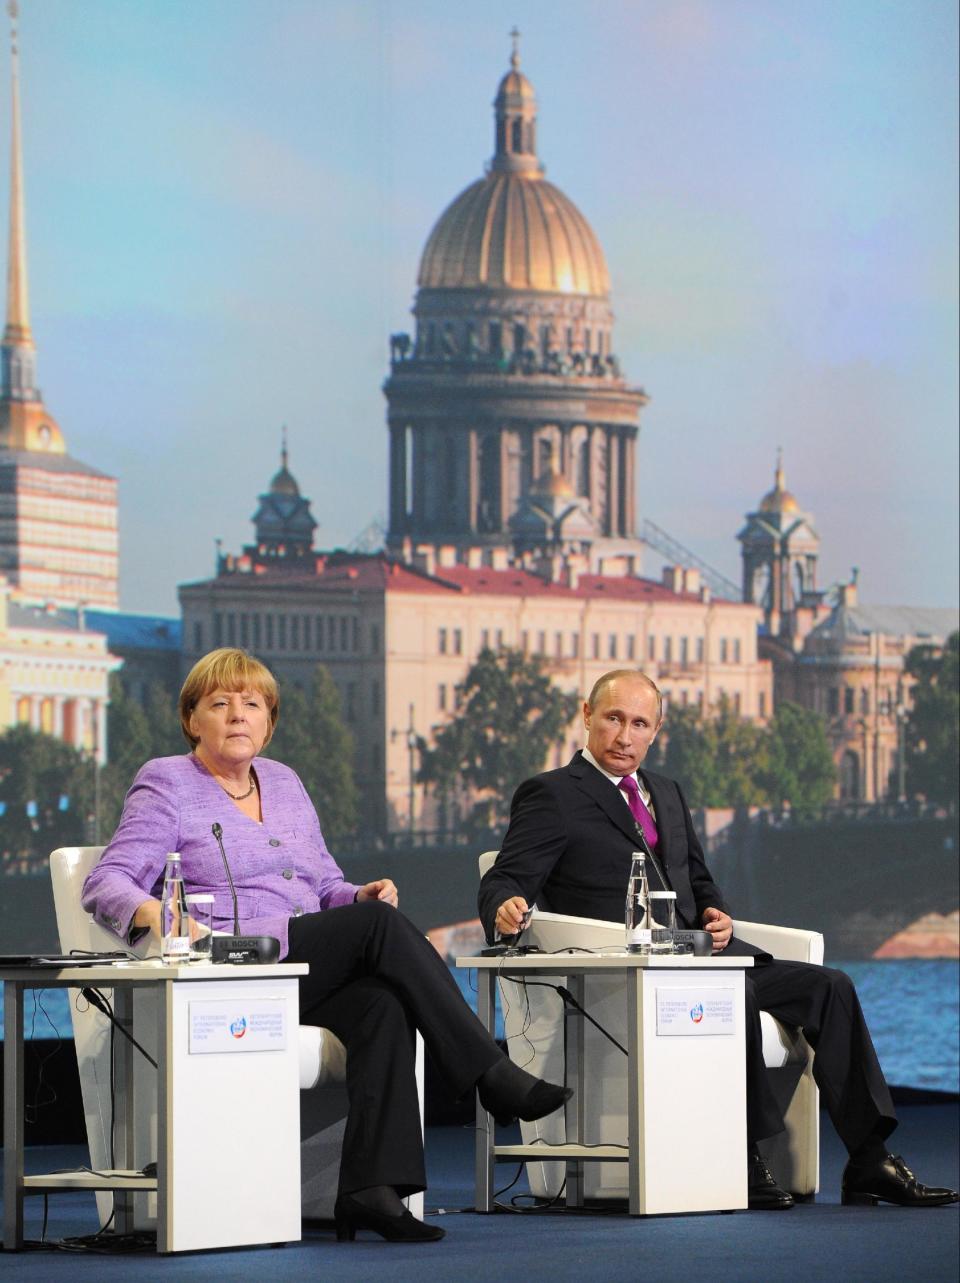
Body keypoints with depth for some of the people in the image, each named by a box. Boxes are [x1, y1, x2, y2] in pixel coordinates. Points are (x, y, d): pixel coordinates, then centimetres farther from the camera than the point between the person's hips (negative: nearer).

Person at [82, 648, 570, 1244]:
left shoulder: (284, 782, 24)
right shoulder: (167, 785, 6)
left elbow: (326, 884, 27)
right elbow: (106, 882, -4)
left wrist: (360, 895, 3)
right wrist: (150, 913, -27)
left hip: (315, 976, 6)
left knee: (383, 1004, -31)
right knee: (380, 923, -27)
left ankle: (371, 1188, -43)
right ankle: (495, 1079, -25)